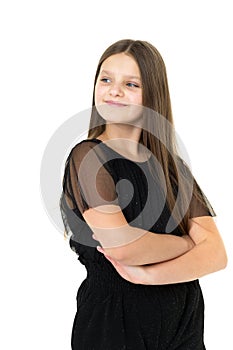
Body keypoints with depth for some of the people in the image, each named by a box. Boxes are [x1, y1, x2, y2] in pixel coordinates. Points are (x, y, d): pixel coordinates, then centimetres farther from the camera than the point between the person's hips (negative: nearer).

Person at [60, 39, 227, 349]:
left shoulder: (174, 166, 3)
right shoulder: (88, 156, -11)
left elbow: (216, 254, -8)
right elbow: (121, 245, -25)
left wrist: (146, 274, -21)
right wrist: (187, 242, -9)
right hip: (113, 321, -4)